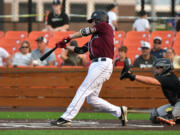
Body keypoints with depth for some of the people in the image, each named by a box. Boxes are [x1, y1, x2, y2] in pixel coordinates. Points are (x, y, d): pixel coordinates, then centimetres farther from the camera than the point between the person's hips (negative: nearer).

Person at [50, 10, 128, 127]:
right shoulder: (94, 37, 26)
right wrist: (65, 46, 21)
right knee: (91, 98, 7)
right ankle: (119, 111, 16)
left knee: (83, 90, -13)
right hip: (95, 65, 9)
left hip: (103, 64, -9)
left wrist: (69, 38, 11)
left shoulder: (105, 27, 2)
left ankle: (66, 118, -17)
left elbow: (85, 32, 3)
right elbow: (81, 50, 24)